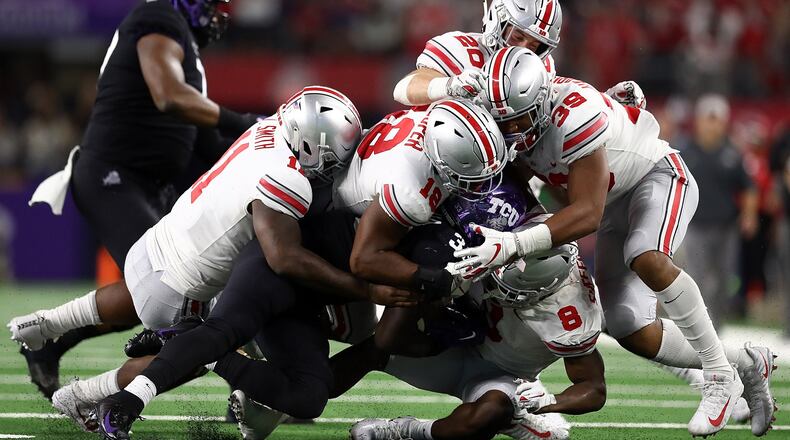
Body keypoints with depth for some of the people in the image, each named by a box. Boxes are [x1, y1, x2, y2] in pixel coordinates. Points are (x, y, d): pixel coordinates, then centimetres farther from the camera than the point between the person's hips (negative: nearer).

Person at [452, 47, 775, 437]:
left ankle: (720, 374, -24)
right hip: (616, 204, 8)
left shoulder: (574, 113, -37)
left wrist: (514, 245, -47)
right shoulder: (508, 118, -14)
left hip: (659, 177, -8)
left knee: (646, 259, -38)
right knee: (630, 331, -2)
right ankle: (746, 366, 17)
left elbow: (588, 213, -39)